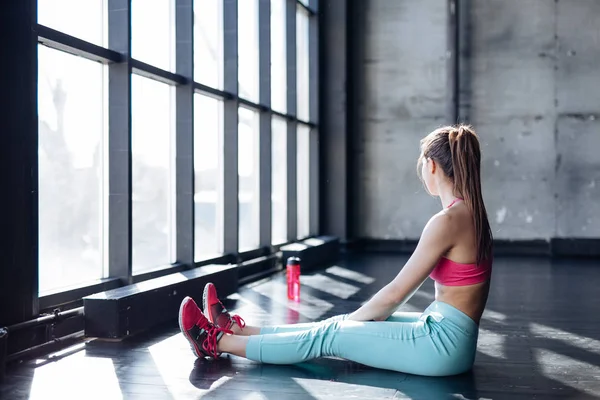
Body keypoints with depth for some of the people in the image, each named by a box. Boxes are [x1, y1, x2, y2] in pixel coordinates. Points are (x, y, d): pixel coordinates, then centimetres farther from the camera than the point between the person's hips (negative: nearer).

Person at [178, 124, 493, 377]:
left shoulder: (447, 221, -21)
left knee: (328, 336, -2)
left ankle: (217, 342, 9)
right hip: (446, 329, 8)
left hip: (443, 343, -8)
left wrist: (353, 319, 0)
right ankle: (237, 330, 23)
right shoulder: (471, 212, 9)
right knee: (340, 325, 12)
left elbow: (396, 292, -16)